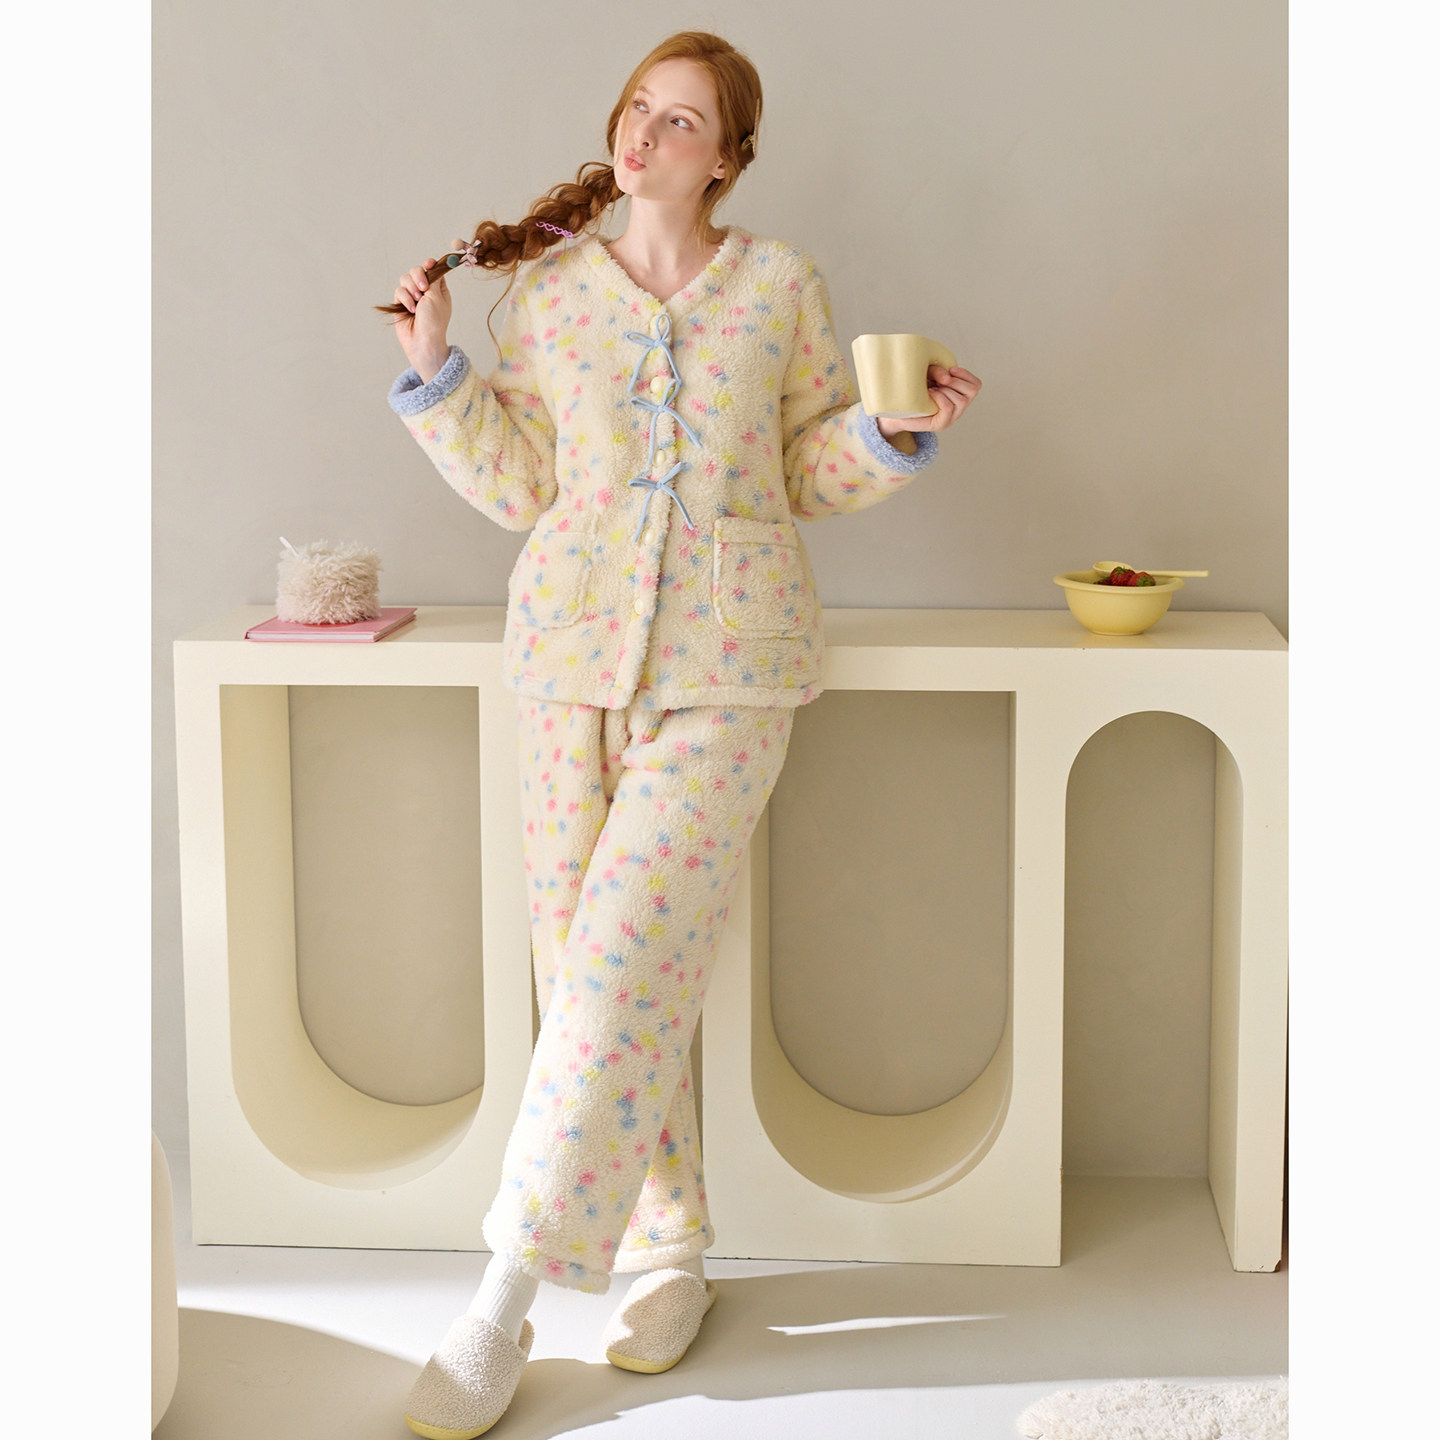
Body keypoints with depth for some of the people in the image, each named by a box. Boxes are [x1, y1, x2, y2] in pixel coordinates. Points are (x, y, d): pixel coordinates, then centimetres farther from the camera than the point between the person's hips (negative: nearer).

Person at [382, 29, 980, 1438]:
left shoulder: (779, 285, 6)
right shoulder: (546, 291, 10)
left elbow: (814, 472, 12)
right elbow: (520, 484, 11)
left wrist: (895, 432, -7)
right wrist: (435, 374, 2)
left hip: (730, 661, -3)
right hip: (574, 649, 3)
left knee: (627, 962, -13)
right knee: (583, 965, 2)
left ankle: (507, 1297, -7)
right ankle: (667, 1254, 20)